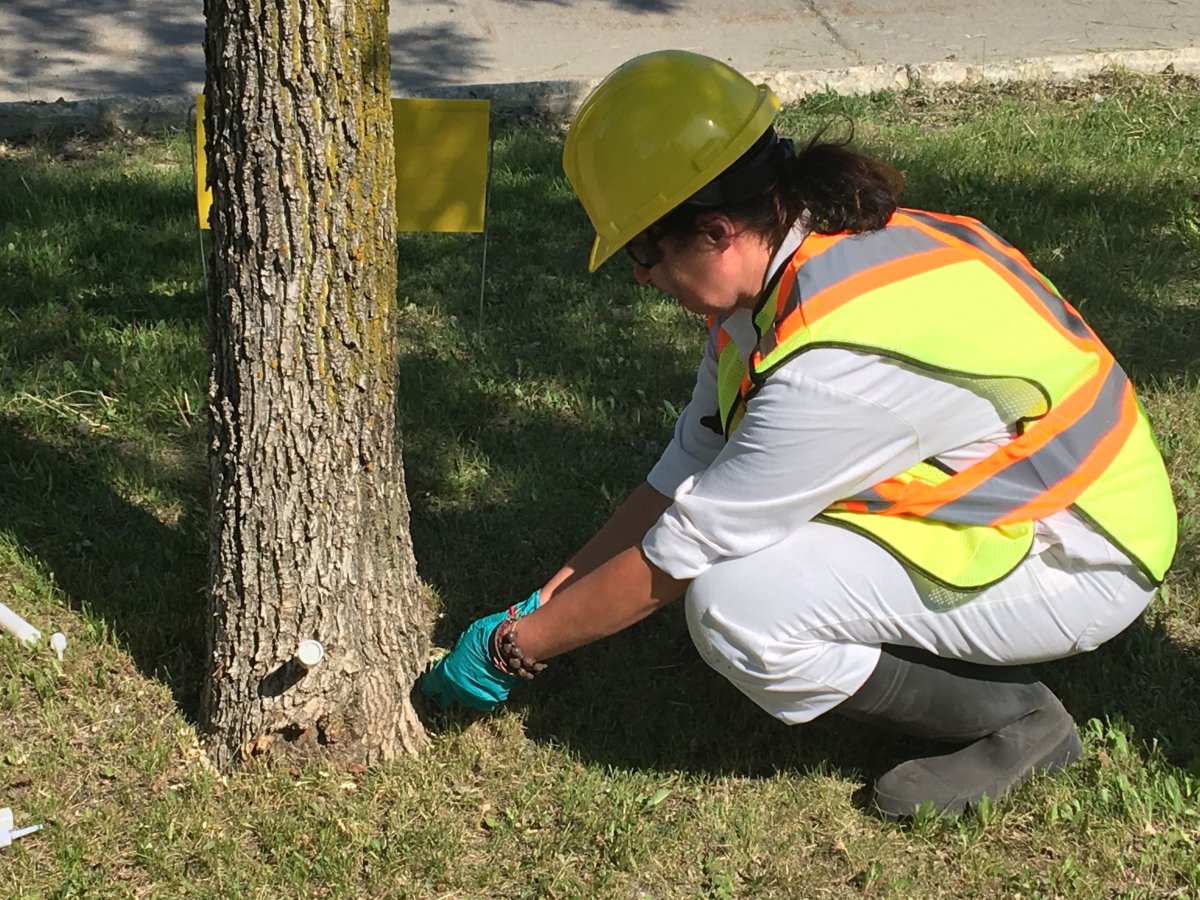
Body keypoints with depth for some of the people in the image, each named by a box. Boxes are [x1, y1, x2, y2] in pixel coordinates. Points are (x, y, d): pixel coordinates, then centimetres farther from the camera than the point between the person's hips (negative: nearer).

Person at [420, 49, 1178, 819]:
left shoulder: (838, 360, -31)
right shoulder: (796, 255, -4)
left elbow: (676, 554, -21)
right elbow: (685, 473, 3)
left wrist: (519, 646, -9)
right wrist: (544, 602, 2)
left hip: (1081, 563, -9)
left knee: (734, 604, -24)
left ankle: (1014, 721, -5)